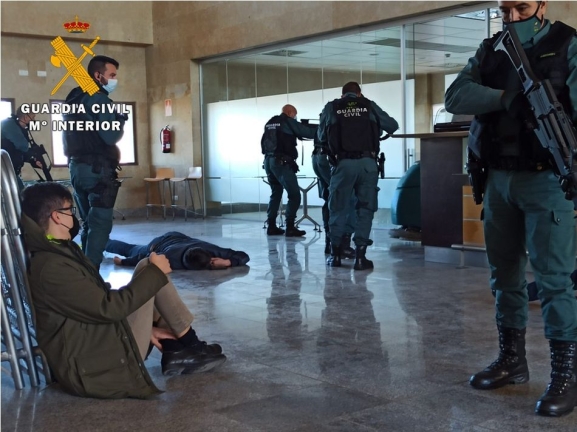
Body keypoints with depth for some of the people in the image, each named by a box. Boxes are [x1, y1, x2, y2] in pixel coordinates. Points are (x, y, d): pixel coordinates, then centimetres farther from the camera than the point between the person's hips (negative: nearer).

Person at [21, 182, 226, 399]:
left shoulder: (61, 251, 11)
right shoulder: (51, 267, -22)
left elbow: (99, 300, 16)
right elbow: (108, 307, -21)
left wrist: (146, 325, 10)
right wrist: (155, 272, -11)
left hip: (96, 341, 10)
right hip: (93, 367, -10)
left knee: (149, 270, 13)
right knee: (148, 269, -9)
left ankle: (175, 349, 6)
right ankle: (189, 347, 5)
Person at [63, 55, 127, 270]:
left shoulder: (74, 98, 17)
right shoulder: (99, 100, -12)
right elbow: (110, 136, -21)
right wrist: (120, 120, -2)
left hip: (77, 166, 9)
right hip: (97, 169, -9)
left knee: (88, 223, 15)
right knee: (100, 224, -8)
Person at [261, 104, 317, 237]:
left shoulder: (270, 123, 17)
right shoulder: (288, 122, -2)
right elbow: (308, 132, -3)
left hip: (268, 161, 8)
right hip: (281, 163, -8)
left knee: (275, 194, 18)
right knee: (294, 195, -4)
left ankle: (271, 226, 15)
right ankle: (290, 227, -10)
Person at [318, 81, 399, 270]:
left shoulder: (331, 108, 12)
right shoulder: (369, 106, 13)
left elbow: (321, 136, 20)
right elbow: (393, 125, 20)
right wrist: (376, 129, 40)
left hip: (344, 163, 0)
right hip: (368, 163, 0)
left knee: (338, 208, 12)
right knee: (365, 209, 7)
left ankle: (335, 254, 17)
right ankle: (360, 255, 4)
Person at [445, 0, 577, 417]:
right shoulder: (490, 50, 12)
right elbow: (455, 97, -2)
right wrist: (505, 97, -17)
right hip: (499, 179, 5)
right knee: (505, 273, 11)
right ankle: (513, 358, 23)